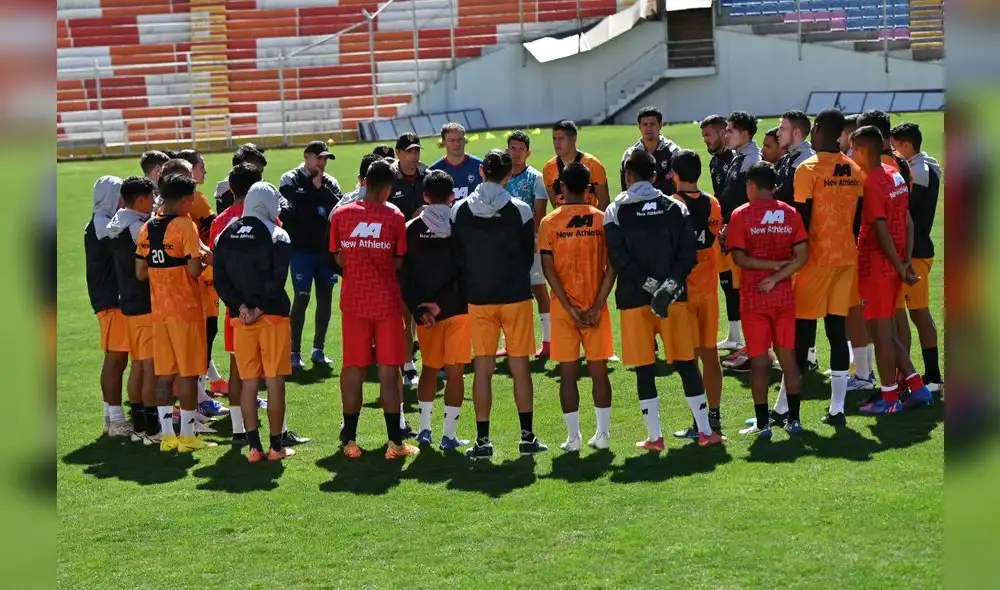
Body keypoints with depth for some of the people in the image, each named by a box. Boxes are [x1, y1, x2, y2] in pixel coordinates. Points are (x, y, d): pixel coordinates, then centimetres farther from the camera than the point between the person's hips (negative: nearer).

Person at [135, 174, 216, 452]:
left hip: (159, 310, 6)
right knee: (188, 373, 0)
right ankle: (187, 435, 3)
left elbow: (140, 272, 7)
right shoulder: (185, 226, -12)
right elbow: (194, 269, -19)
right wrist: (206, 261, 1)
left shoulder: (147, 228, 7)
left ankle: (167, 434, 11)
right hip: (186, 308, -6)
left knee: (164, 373, 9)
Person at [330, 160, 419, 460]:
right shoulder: (394, 216, -5)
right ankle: (395, 441, 3)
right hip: (387, 300, -2)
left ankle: (349, 439, 11)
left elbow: (339, 258, 5)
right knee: (388, 370, 2)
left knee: (353, 369, 8)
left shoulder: (341, 214, 0)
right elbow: (399, 262, -2)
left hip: (353, 300, 2)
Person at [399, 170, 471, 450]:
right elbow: (466, 272, -7)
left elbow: (404, 275, -4)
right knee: (455, 371, 1)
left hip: (424, 310, 2)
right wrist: (443, 303, -4)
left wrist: (418, 308, -7)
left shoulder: (411, 229, 0)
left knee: (429, 368, 18)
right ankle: (449, 434, 0)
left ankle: (424, 429, 23)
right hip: (457, 309, -2)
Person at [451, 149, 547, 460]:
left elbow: (457, 256, 4)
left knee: (482, 369, 5)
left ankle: (483, 440, 4)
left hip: (478, 300, 1)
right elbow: (529, 255, 3)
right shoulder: (520, 210, -7)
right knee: (520, 367, 6)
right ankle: (527, 436, 10)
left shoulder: (459, 211, -3)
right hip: (515, 296, -1)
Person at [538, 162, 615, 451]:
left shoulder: (549, 223, -4)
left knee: (568, 373, 3)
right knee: (598, 370, 8)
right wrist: (597, 306, -7)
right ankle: (602, 434, 9)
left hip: (564, 307, -1)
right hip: (595, 305, 1)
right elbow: (611, 267, -6)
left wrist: (571, 308, -9)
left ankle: (573, 437, 3)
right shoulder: (602, 220, -1)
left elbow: (548, 269, -9)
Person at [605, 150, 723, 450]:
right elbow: (689, 253, -4)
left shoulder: (616, 211, -1)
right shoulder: (676, 207, 5)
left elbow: (619, 258, -9)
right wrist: (670, 285, -10)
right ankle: (705, 431, 9)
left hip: (634, 300, -2)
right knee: (687, 363, 8)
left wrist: (651, 286, -10)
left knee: (644, 369, 4)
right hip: (675, 296, 2)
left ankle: (654, 436, 5)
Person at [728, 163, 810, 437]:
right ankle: (793, 419, 13)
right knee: (788, 357, 10)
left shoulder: (741, 215, -6)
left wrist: (773, 265, -8)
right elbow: (802, 256, -5)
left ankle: (762, 424, 4)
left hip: (754, 299, -3)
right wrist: (776, 277, -8)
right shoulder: (790, 213, 4)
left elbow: (739, 258, -13)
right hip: (784, 297, 3)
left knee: (759, 361, 2)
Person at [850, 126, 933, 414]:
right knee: (886, 332, 16)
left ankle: (889, 398, 7)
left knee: (880, 334, 1)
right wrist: (906, 261, 6)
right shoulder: (895, 176, 10)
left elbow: (881, 230, -20)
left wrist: (900, 267, -13)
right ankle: (917, 387, 16)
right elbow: (908, 222, 10)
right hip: (893, 266, 9)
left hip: (876, 268, -9)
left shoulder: (871, 182, -17)